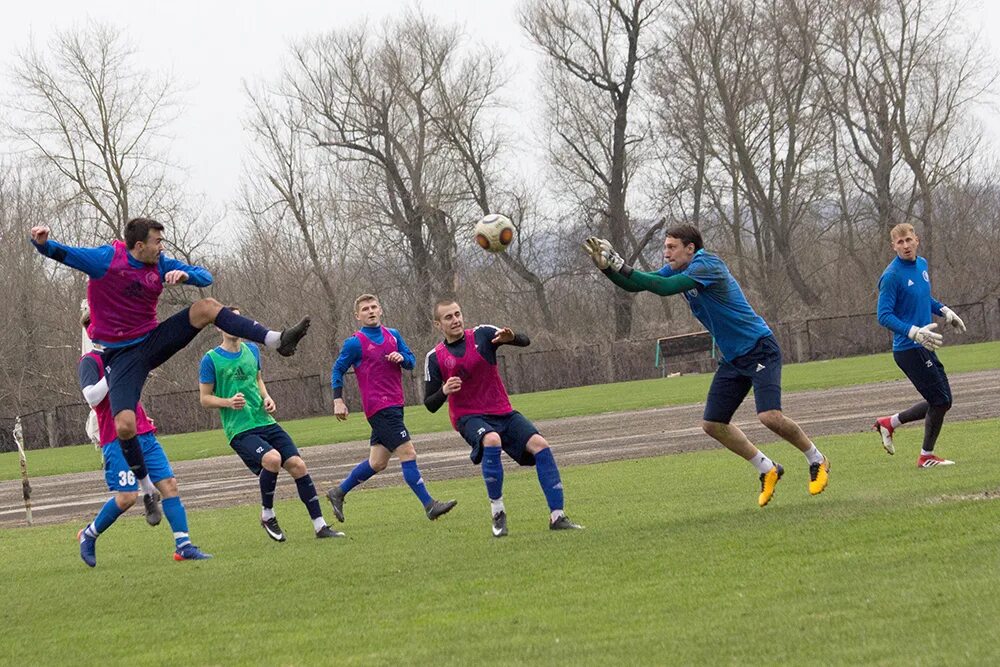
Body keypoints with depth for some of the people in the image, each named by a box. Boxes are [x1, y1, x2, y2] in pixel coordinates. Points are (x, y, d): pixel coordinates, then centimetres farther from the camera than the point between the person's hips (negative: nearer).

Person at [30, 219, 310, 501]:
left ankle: (276, 339, -21)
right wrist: (42, 242, -35)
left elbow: (205, 277, 1)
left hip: (152, 340, 4)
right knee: (125, 426, -23)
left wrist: (185, 275, -21)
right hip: (121, 355, -4)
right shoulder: (105, 259, -13)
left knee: (206, 307, -16)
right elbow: (58, 253, -13)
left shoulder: (161, 264, 0)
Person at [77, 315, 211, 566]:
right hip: (117, 439, -8)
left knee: (169, 483, -3)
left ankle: (183, 545, -4)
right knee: (126, 497, -12)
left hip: (144, 435, 8)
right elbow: (92, 397, -19)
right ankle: (89, 535, 10)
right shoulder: (90, 361, -5)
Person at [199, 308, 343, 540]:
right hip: (240, 430, -6)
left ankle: (320, 526, 1)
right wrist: (229, 402, -18)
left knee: (297, 465, -6)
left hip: (266, 423, 6)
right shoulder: (211, 360, -4)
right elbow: (205, 398, 0)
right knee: (272, 458, -30)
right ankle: (267, 515, -7)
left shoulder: (251, 350, 12)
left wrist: (267, 398, 7)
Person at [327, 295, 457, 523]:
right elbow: (337, 370, 2)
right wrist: (338, 400, -6)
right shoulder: (355, 343, -5)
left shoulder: (393, 335, 12)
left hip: (395, 406, 7)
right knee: (408, 453, -13)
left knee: (377, 462, 12)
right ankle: (429, 506, -12)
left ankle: (338, 493, 27)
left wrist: (401, 358, -7)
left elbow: (411, 361, 15)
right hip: (379, 408, -7)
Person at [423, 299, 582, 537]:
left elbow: (525, 341, -5)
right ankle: (497, 513, -23)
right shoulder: (435, 358, 1)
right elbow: (430, 405, 2)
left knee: (539, 445, -18)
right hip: (468, 417, -3)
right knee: (492, 440, -36)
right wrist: (444, 391, -19)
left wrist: (511, 337, -28)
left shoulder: (482, 334, 2)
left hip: (503, 412, 3)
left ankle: (557, 516, -14)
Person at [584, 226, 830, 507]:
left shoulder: (706, 266, -21)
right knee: (713, 423, 3)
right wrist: (607, 267, -12)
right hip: (732, 358, 9)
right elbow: (635, 285, 5)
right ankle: (768, 470, 17)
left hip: (759, 349, -9)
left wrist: (621, 266, -28)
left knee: (769, 416, -22)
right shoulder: (677, 270, 6)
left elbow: (664, 288, -32)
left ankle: (817, 461, 3)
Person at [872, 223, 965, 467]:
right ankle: (927, 456, 10)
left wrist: (944, 310, 12)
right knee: (940, 401, -5)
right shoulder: (892, 276, -16)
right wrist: (914, 332, -30)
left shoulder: (922, 265, 9)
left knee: (940, 402, 12)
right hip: (909, 349, -9)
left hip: (923, 347, 9)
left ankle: (889, 423, 23)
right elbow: (884, 316, -20)